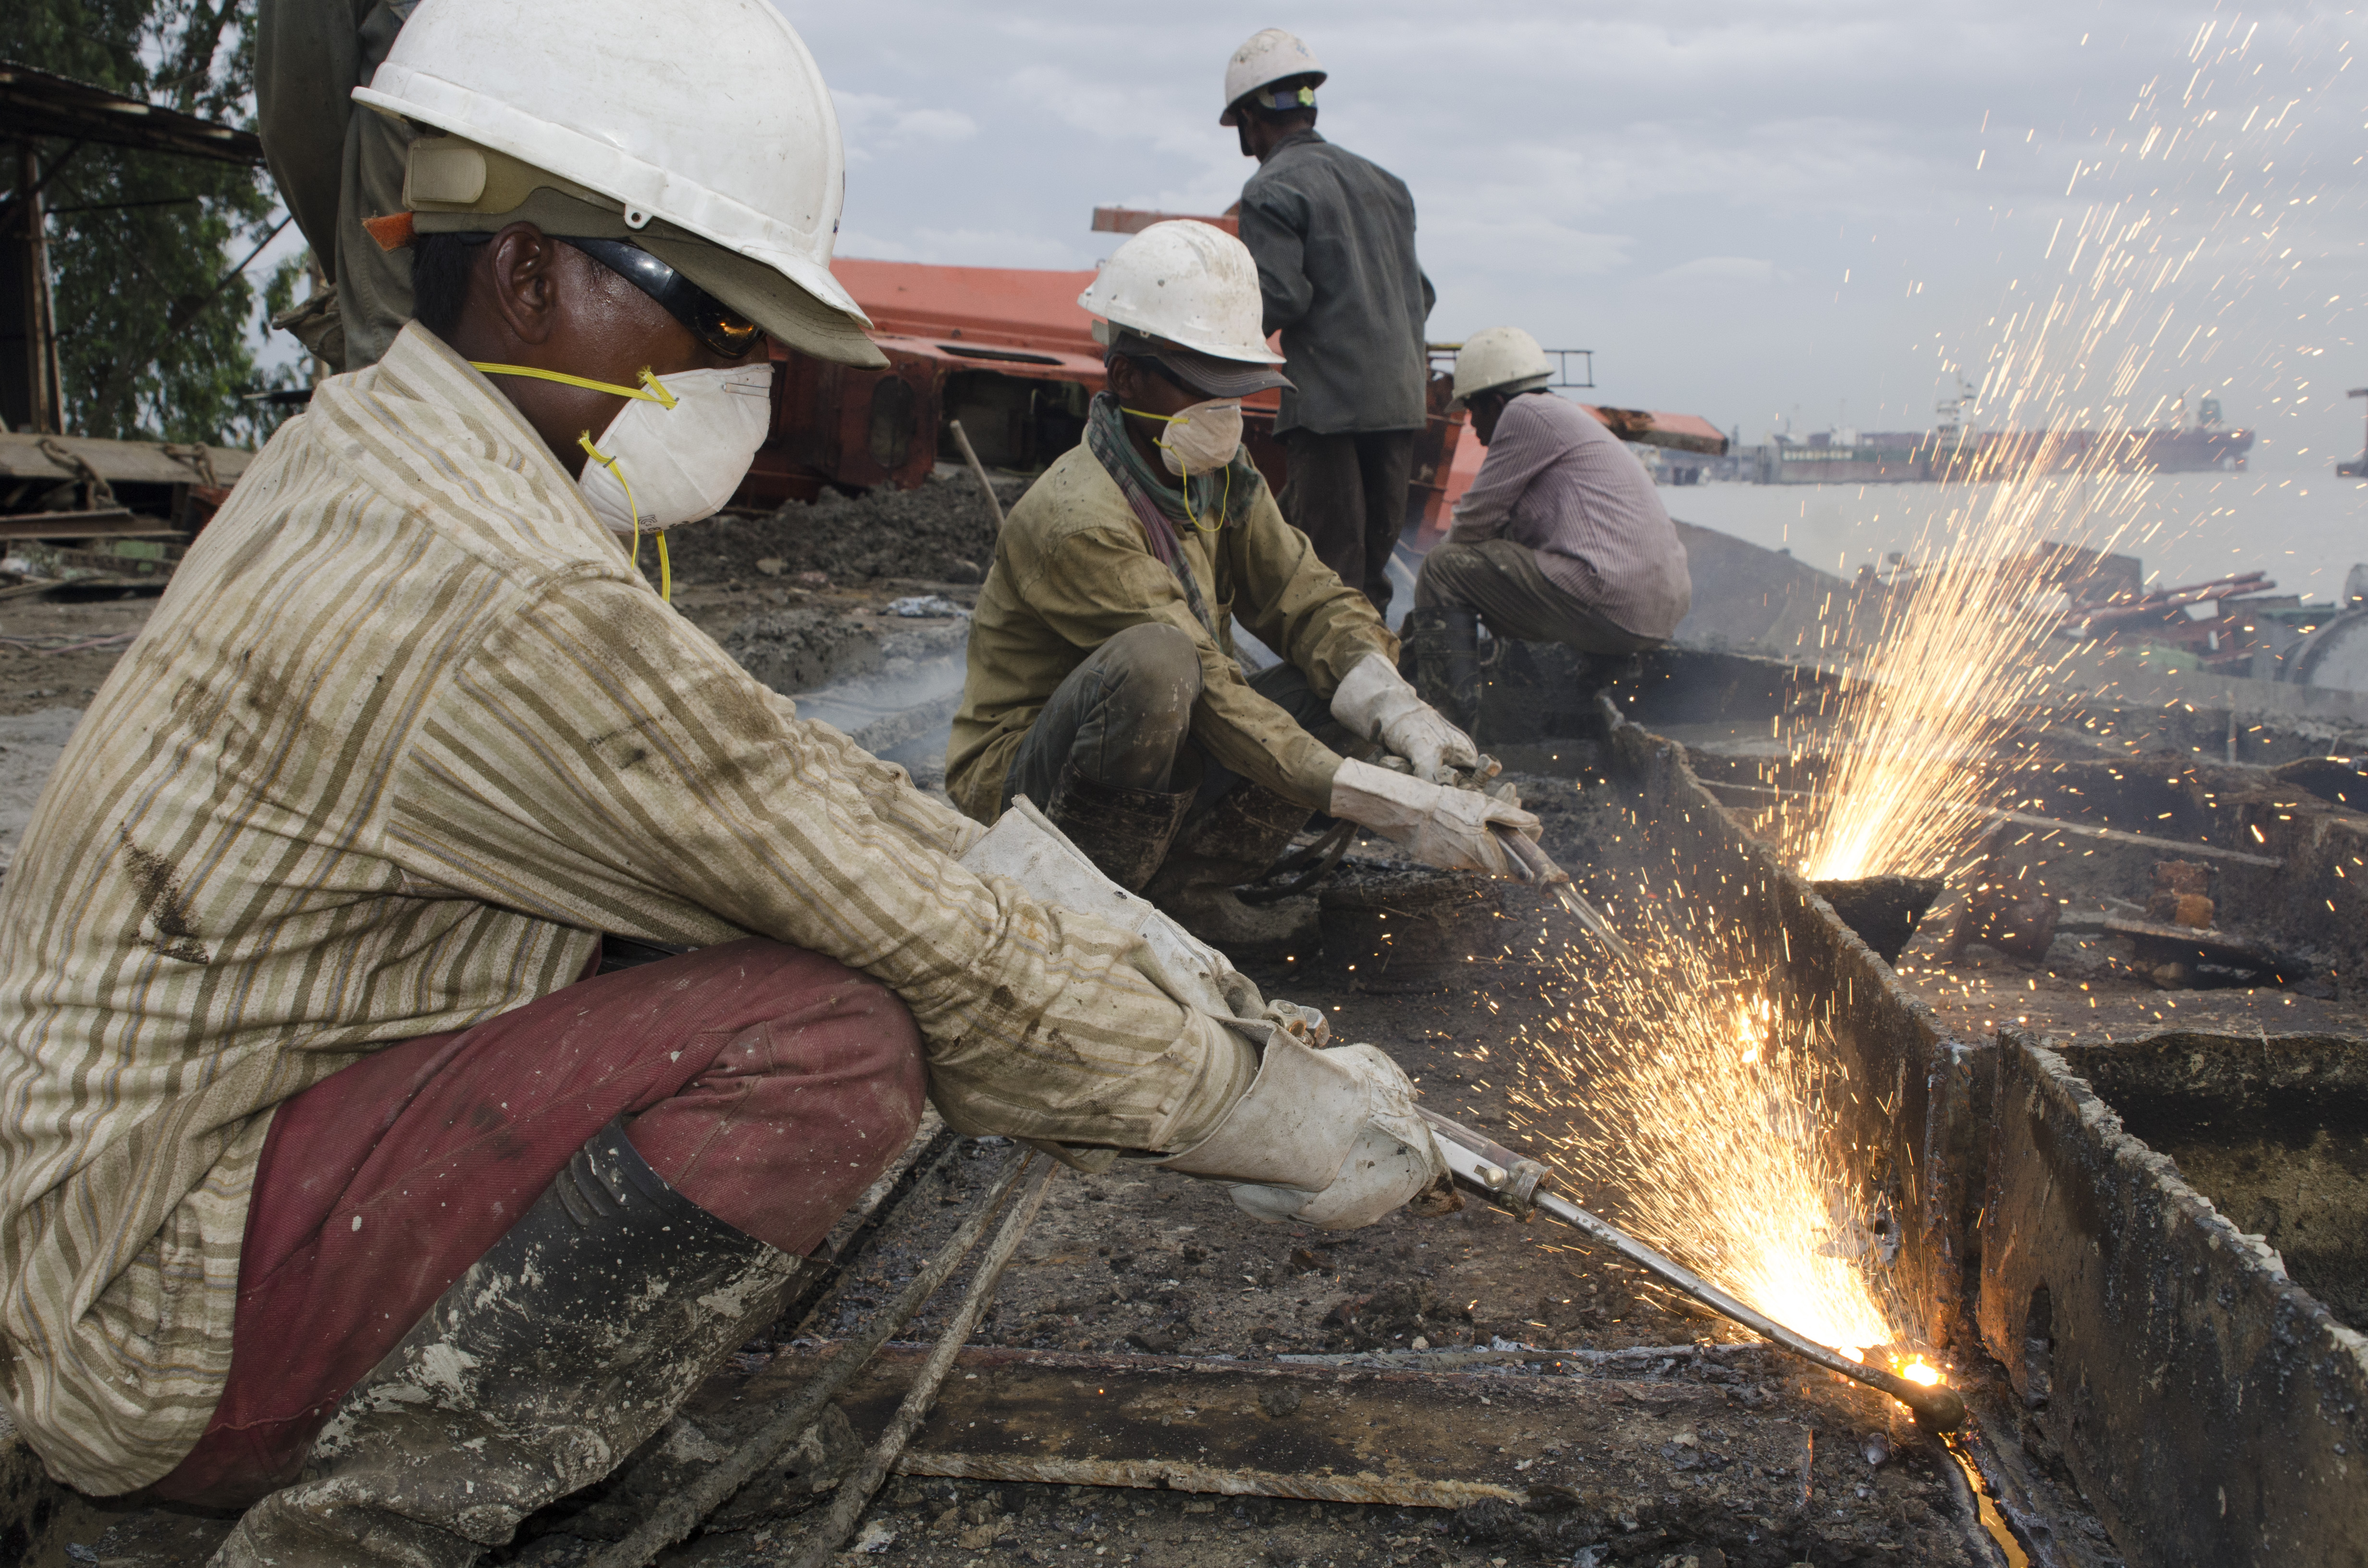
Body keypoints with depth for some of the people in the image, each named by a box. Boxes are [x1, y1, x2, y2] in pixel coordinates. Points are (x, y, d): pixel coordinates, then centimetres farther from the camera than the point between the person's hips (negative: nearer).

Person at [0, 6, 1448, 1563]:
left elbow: (818, 791, 3)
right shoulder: (509, 608, -28)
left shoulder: (378, 446, 4)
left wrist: (1196, 981, 0)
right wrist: (1281, 1115, -10)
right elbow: (943, 954, -24)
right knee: (835, 1035, -26)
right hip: (160, 1317, -10)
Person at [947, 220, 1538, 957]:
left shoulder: (1221, 480, 1)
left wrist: (1403, 716, -24)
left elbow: (1310, 600, -3)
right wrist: (1393, 805, -33)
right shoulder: (1076, 518, -26)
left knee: (1344, 681, -7)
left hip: (1158, 778, 8)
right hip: (1021, 785, -8)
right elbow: (1212, 695, -30)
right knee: (1155, 661, -36)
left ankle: (1182, 889, -4)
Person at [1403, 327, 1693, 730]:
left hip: (1612, 603, -10)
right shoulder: (1567, 418, 27)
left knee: (1443, 569, -3)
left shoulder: (1527, 413, -2)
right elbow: (1505, 530, 27)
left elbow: (1477, 520, 0)